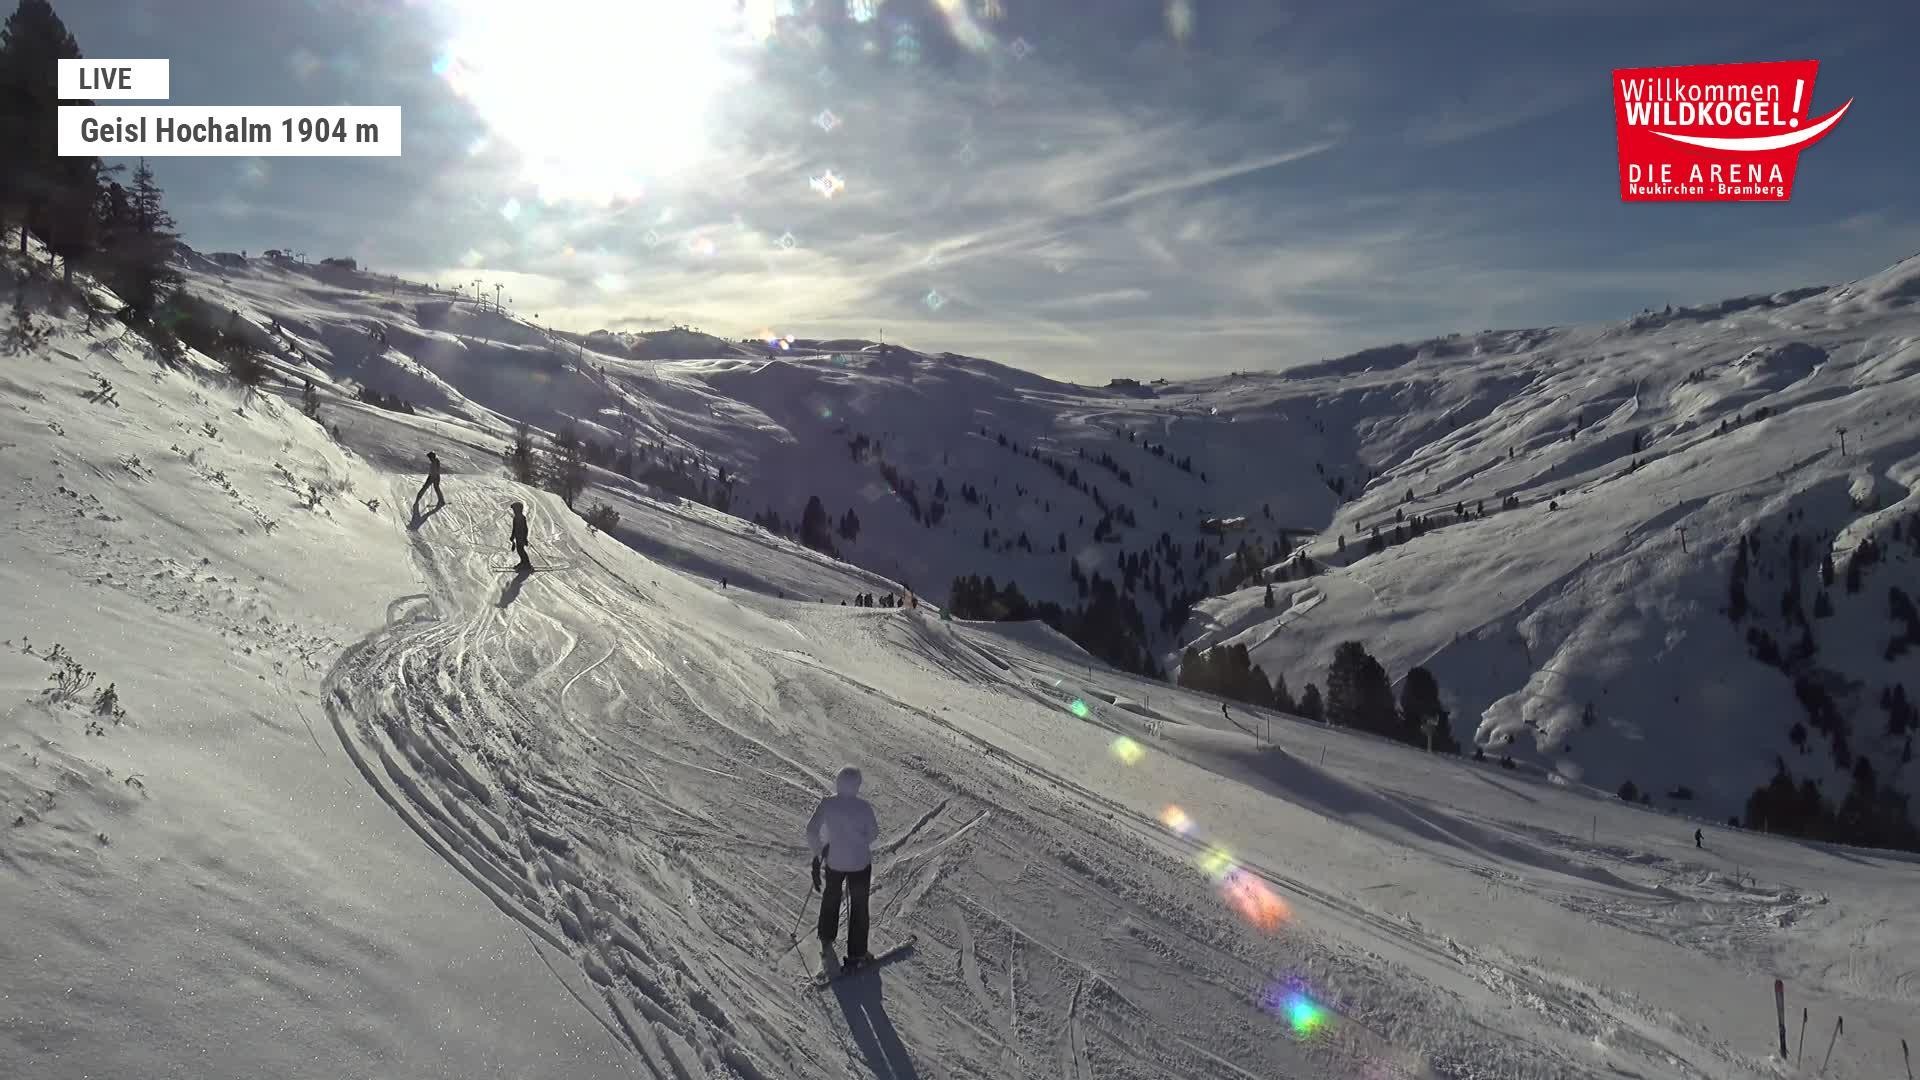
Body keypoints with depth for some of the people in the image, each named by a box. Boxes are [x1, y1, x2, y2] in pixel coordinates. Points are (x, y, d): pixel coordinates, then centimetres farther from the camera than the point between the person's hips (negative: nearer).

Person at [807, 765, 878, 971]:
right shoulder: (864, 806, -22)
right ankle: (856, 954, 22)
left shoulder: (827, 804, -17)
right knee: (858, 906, 14)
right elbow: (873, 834, -10)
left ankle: (826, 940, 45)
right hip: (860, 862, -2)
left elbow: (811, 831, -13)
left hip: (834, 860, 2)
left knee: (831, 897, 29)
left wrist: (818, 852, 2)